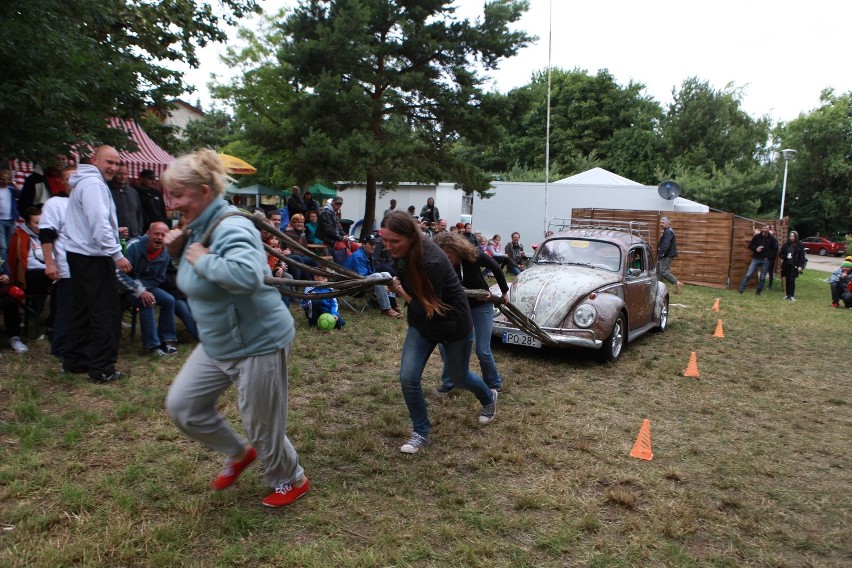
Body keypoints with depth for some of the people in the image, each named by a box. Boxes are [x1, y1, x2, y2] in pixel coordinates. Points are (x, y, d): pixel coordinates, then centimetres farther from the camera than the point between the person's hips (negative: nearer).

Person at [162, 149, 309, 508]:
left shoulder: (231, 228, -24)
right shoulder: (197, 227, 5)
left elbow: (247, 276, -43)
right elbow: (195, 277, 20)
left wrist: (203, 259, -28)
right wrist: (178, 251, 0)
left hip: (258, 343, -9)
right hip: (217, 343, 9)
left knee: (262, 425, 5)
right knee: (182, 405, 12)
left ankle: (292, 480, 34)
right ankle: (239, 454, 34)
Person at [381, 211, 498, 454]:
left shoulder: (432, 261, -35)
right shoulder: (402, 252, -12)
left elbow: (428, 308, -27)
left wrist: (399, 291, -20)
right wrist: (396, 287, -3)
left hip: (453, 322, -6)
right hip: (421, 323, 6)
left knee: (459, 377, 17)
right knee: (408, 377, -7)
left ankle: (488, 398, 51)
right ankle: (421, 432, 14)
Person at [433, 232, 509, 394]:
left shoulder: (474, 256, -24)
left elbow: (495, 268, -6)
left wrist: (504, 291, 4)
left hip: (481, 305, -2)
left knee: (483, 351, -6)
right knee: (444, 343, -10)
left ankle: (494, 383, 19)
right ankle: (448, 382, 13)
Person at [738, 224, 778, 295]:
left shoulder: (772, 239, 1)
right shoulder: (757, 236, 1)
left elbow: (775, 249, 6)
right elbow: (750, 246, 7)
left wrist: (769, 256, -4)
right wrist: (756, 249, -12)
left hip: (765, 260, 1)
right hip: (756, 259, 0)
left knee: (762, 277, 6)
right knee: (748, 275, -8)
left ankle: (758, 291, 17)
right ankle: (741, 290, -6)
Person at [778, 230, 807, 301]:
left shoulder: (799, 245, -1)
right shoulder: (785, 245, 4)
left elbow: (802, 256, -2)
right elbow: (780, 254, 8)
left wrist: (800, 266, -9)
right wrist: (786, 257, -11)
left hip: (794, 266, -2)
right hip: (786, 265, 2)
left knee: (792, 280, -7)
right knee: (787, 280, 6)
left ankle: (792, 295, -3)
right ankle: (787, 294, 14)